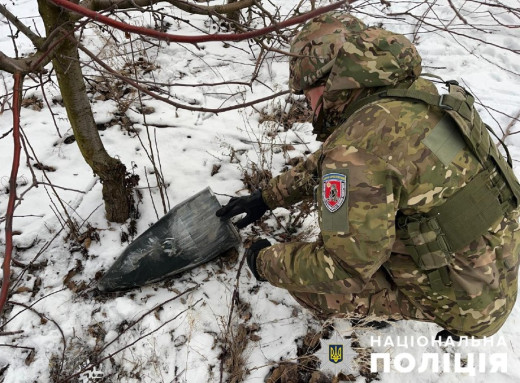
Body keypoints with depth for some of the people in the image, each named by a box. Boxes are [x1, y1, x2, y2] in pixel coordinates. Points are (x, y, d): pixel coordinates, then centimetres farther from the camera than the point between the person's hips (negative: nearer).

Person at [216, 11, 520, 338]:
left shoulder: (358, 148, -30)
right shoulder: (415, 92, -2)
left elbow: (344, 269, -23)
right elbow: (324, 164, 11)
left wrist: (266, 263, -7)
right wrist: (267, 197, 16)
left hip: (465, 300, -7)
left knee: (309, 279, -7)